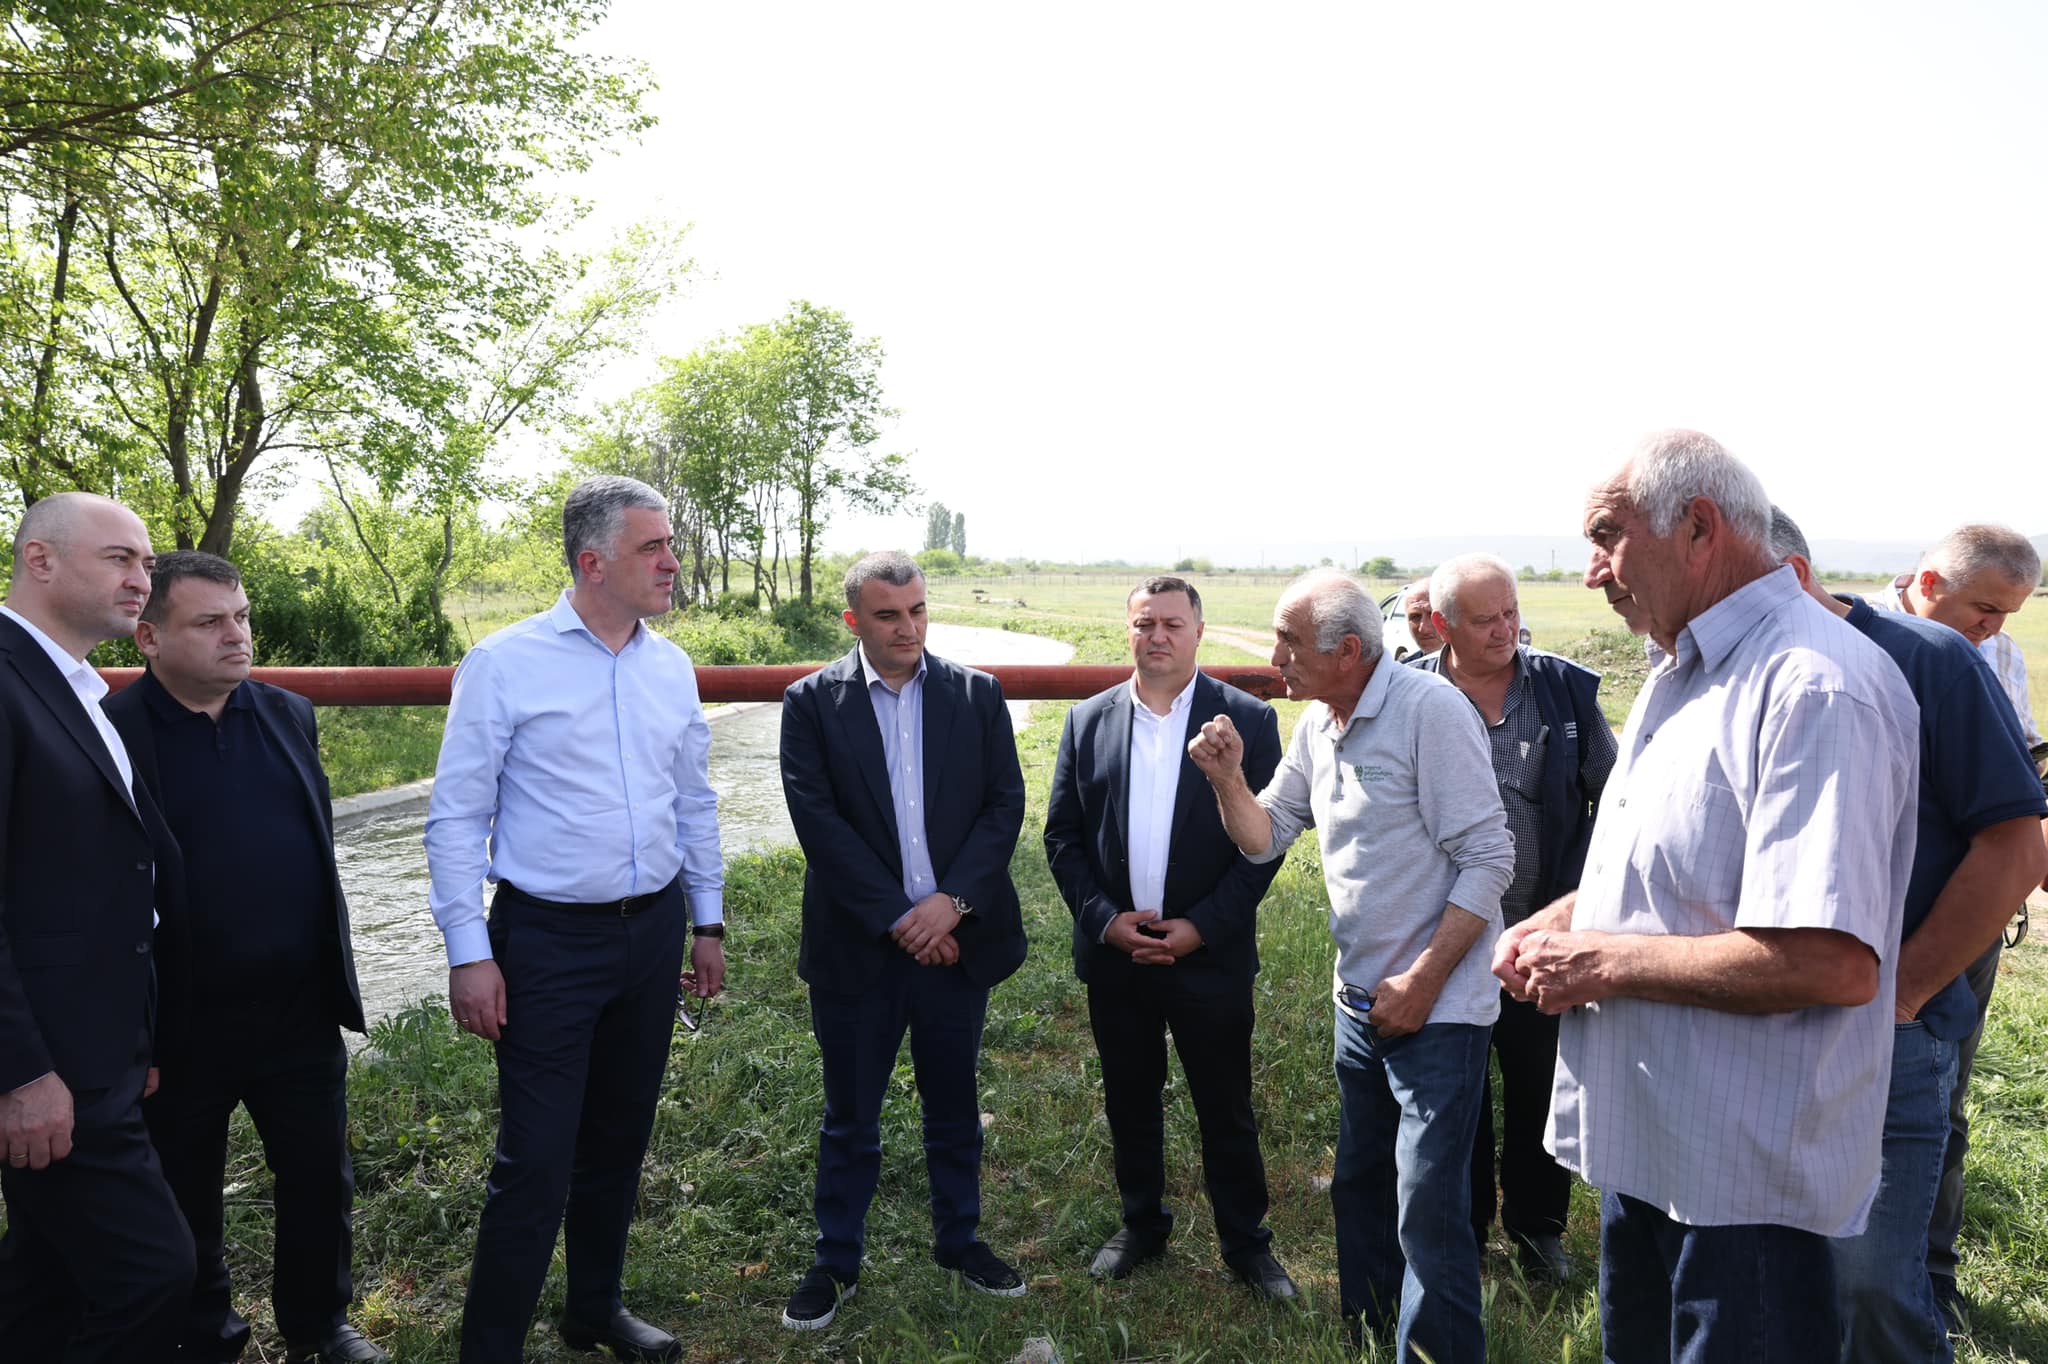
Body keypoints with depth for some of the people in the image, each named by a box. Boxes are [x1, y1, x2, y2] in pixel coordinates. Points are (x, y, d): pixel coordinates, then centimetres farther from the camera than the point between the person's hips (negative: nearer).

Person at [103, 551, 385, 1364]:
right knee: (184, 1203, 17)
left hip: (301, 1011, 4)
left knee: (321, 1181, 16)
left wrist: (335, 975, 11)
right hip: (180, 1025, -3)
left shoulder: (288, 715, 4)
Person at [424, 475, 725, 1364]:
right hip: (549, 941, -5)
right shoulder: (506, 665, -10)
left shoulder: (672, 669, 5)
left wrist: (707, 922, 13)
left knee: (619, 1140, 18)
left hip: (653, 932, 5)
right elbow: (457, 817, -8)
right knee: (536, 1164, -2)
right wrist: (469, 954, -11)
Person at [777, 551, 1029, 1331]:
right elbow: (818, 821, -11)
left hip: (957, 937, 2)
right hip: (857, 944, -2)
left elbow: (1005, 804, -2)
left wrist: (953, 900, -13)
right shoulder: (811, 703, -5)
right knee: (849, 1115, 12)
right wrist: (898, 919, -14)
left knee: (954, 1104, 18)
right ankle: (836, 1262, 30)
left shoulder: (978, 695, 1)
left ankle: (959, 1239, 37)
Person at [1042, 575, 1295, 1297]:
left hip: (1211, 955, -2)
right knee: (1129, 1101, 17)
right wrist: (1105, 918, -9)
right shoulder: (1088, 721, 2)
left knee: (1227, 1109, 10)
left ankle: (1246, 1242, 30)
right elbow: (1062, 836, 4)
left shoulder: (1247, 720, -5)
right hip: (1112, 952, 3)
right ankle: (1141, 1224, 37)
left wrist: (1201, 927, -13)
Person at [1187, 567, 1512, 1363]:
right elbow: (1265, 838, 11)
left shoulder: (1429, 711, -18)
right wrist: (1228, 780, -9)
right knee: (1359, 1188, 20)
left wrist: (1422, 982, -19)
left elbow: (1488, 859, -19)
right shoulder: (1317, 724, 6)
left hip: (1436, 1005, -8)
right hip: (1362, 1000, 8)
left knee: (1427, 1211, -2)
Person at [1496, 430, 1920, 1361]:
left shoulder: (1815, 686, -23)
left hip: (1743, 1177, -9)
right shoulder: (1677, 678, 9)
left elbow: (1833, 962, -31)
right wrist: (1560, 921, 2)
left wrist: (1605, 961, -22)